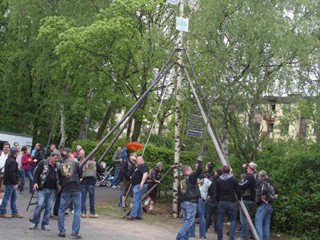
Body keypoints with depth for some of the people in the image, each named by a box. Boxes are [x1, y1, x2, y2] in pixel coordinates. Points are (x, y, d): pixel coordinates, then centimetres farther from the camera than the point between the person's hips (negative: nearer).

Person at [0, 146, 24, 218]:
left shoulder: (9, 159, 12)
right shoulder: (12, 161, -20)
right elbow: (12, 173, -23)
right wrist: (15, 183, -19)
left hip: (8, 181, 10)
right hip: (10, 182, -10)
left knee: (13, 197, 14)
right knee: (7, 197, -2)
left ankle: (14, 212, 19)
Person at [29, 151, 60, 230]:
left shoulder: (57, 166, 12)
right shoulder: (43, 163, 1)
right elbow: (36, 173, -1)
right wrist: (35, 182, -13)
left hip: (52, 190, 4)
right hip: (42, 189, -4)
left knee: (48, 208, 3)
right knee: (40, 205, -10)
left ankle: (45, 224, 12)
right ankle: (34, 223, 3)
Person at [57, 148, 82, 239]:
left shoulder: (59, 166, 2)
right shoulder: (75, 163, -2)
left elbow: (59, 179, 9)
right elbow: (80, 174, 9)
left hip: (65, 190, 1)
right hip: (76, 189, -1)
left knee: (61, 211, 14)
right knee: (77, 211, 4)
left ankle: (62, 231, 14)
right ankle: (75, 232, -1)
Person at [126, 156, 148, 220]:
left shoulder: (143, 166, -12)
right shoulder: (138, 166, 22)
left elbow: (145, 174, -28)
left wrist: (142, 182, -36)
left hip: (139, 186, -11)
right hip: (136, 185, 11)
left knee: (136, 200, -14)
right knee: (139, 201, 13)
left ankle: (133, 215, -18)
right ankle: (139, 215, 17)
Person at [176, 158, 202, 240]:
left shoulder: (182, 181, 13)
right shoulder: (191, 177, -8)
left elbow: (179, 193, 17)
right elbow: (199, 170, -12)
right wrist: (200, 161, -1)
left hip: (184, 202, 8)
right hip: (191, 202, -8)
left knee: (186, 221, 12)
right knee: (189, 221, -6)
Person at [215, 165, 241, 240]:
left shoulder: (218, 180, 4)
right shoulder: (233, 179, -3)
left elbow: (217, 193, 5)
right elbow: (238, 191, -3)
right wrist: (239, 197, 16)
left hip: (221, 202, 2)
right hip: (231, 202, -2)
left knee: (220, 220, 8)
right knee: (233, 220, 6)